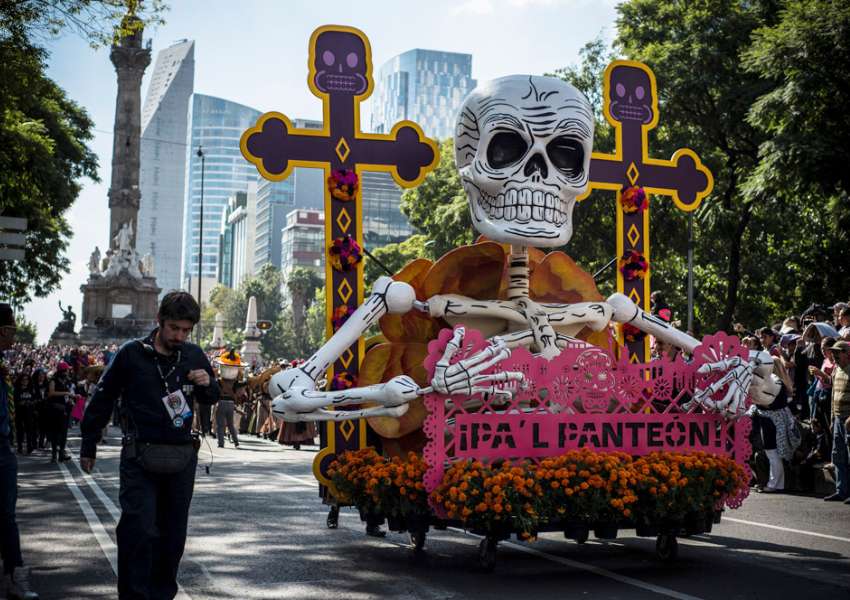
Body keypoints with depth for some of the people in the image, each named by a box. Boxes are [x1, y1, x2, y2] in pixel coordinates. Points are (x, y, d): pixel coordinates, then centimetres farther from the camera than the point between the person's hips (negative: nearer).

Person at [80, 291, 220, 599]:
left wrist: (207, 384, -6)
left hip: (182, 457, 3)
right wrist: (88, 446, 7)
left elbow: (211, 399, 17)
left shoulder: (194, 355, 4)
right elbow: (102, 400, 4)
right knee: (138, 530, -11)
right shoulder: (132, 354, -5)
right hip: (140, 457, -3)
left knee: (173, 533, 10)